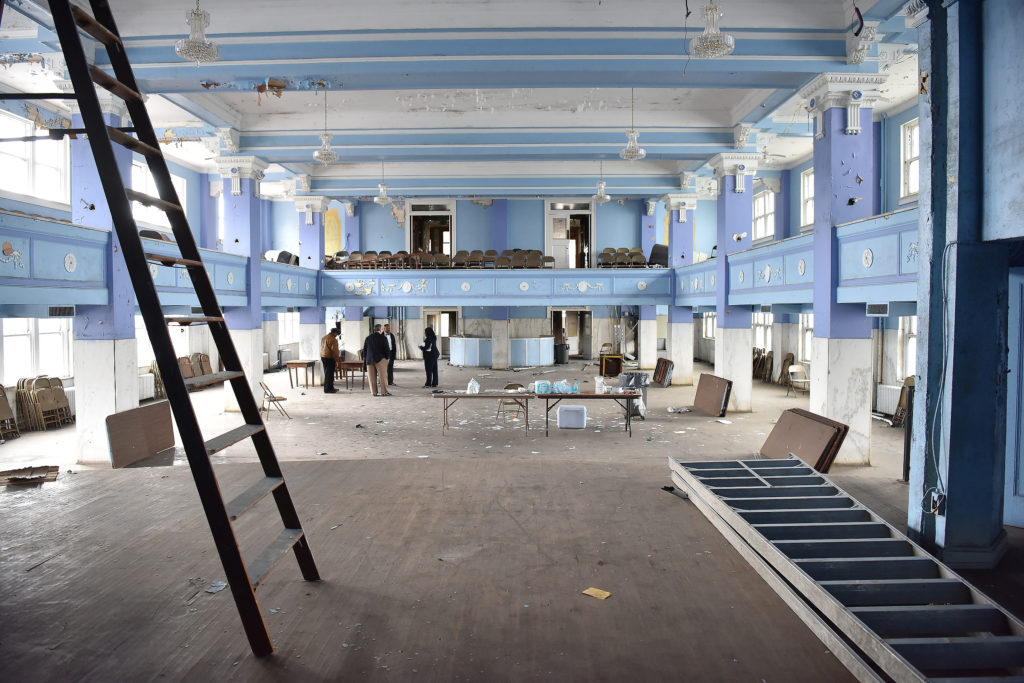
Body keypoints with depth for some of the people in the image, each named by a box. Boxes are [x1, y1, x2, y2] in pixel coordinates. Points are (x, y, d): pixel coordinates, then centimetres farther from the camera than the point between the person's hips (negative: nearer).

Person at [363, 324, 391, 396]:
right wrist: (386, 358, 5)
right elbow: (386, 349, -6)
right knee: (383, 375, -2)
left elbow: (364, 350, 12)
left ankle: (374, 391, 6)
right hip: (380, 359, -4)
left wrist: (364, 361, 17)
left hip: (370, 360, 4)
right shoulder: (382, 337, -4)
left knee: (372, 377, 6)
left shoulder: (368, 338, 10)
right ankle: (384, 391, -5)